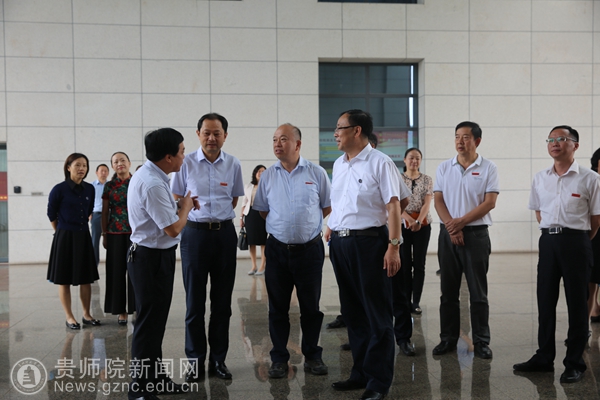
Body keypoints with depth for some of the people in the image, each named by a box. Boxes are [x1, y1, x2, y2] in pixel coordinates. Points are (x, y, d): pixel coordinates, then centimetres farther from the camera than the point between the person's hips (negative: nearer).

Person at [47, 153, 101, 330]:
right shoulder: (59, 189, -10)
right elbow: (51, 214, 1)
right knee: (64, 280, 2)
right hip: (65, 237, -4)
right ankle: (69, 317, 11)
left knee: (86, 278, 7)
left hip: (83, 237, 4)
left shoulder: (89, 189, 2)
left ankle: (87, 315, 17)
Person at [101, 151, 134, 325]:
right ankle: (121, 311, 14)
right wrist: (104, 234, 4)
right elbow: (105, 211, 8)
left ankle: (136, 308, 10)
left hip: (136, 232, -1)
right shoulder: (109, 186, 5)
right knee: (117, 271, 5)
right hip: (116, 233, 1)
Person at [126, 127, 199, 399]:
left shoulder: (148, 176, 9)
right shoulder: (153, 184, -24)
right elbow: (174, 229, -23)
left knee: (155, 320, 19)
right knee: (149, 323, -2)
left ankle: (155, 377, 33)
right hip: (152, 258, -11)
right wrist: (186, 206, -5)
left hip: (152, 256, 11)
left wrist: (179, 205, 8)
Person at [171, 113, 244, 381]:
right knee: (194, 301, 3)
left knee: (222, 301, 8)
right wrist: (198, 217, 2)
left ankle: (218, 359, 19)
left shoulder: (233, 165, 4)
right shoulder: (187, 163, -1)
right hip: (195, 233, -2)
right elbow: (176, 200, 7)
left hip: (225, 233, 2)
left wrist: (219, 217, 7)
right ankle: (195, 361, 14)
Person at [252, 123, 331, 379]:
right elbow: (263, 211, 13)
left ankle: (312, 356, 22)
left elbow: (328, 208, 5)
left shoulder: (316, 173, -2)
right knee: (278, 307, 8)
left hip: (310, 249, -1)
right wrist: (285, 225, 6)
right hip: (278, 249, 2)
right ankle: (279, 358, 19)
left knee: (311, 307, 8)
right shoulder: (268, 176, 3)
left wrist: (305, 224, 5)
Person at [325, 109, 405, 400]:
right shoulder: (338, 165, 14)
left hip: (369, 242, -7)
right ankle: (361, 373, 27)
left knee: (377, 314, 1)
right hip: (340, 243, 8)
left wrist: (393, 246, -19)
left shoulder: (379, 162, -8)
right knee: (352, 312, 14)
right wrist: (331, 228, 13)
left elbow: (393, 205, -13)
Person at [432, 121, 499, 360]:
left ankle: (481, 341, 10)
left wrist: (461, 222, -14)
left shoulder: (488, 168, 0)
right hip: (448, 234, 3)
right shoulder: (444, 168, 8)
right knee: (448, 290, 8)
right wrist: (451, 227, -11)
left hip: (476, 233, -3)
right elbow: (438, 200, 2)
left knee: (478, 292, 2)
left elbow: (489, 202, -8)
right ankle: (448, 339, 17)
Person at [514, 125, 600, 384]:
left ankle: (575, 363, 13)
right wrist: (552, 234, 12)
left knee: (577, 303, 3)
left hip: (576, 242, -4)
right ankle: (544, 357, 22)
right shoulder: (540, 178, 7)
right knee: (545, 301, 10)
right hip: (548, 241, 5)